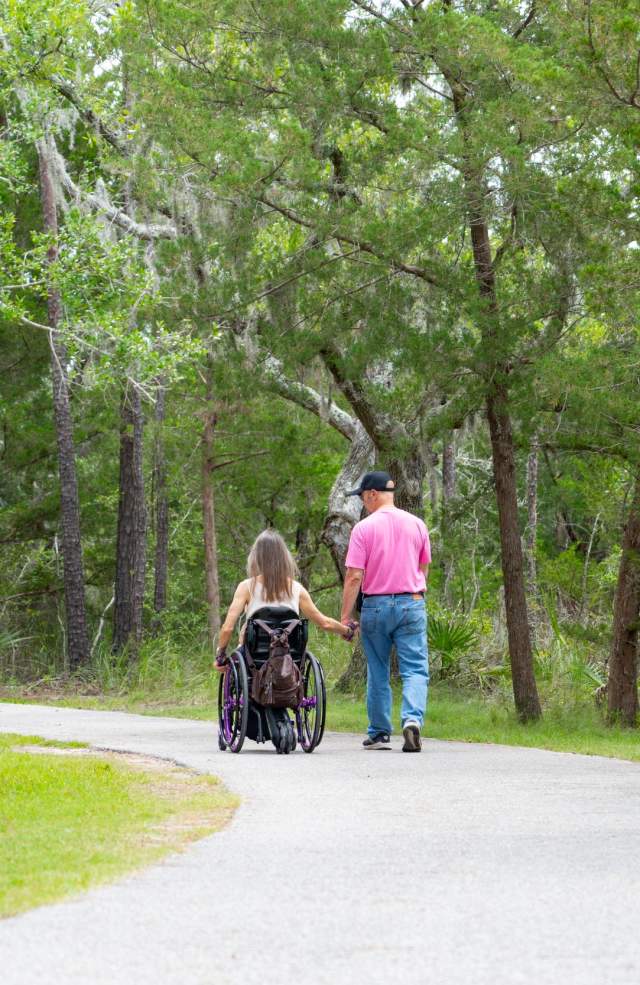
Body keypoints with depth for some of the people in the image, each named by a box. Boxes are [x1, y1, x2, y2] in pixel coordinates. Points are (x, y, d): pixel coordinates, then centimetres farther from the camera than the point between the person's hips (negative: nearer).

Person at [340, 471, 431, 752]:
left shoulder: (364, 528, -6)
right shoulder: (416, 524, 5)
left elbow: (354, 576, -10)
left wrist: (345, 617, -6)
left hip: (376, 605, -1)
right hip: (412, 603, 2)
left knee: (378, 673, 10)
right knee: (415, 670, -2)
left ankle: (379, 734, 17)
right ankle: (413, 719, -25)